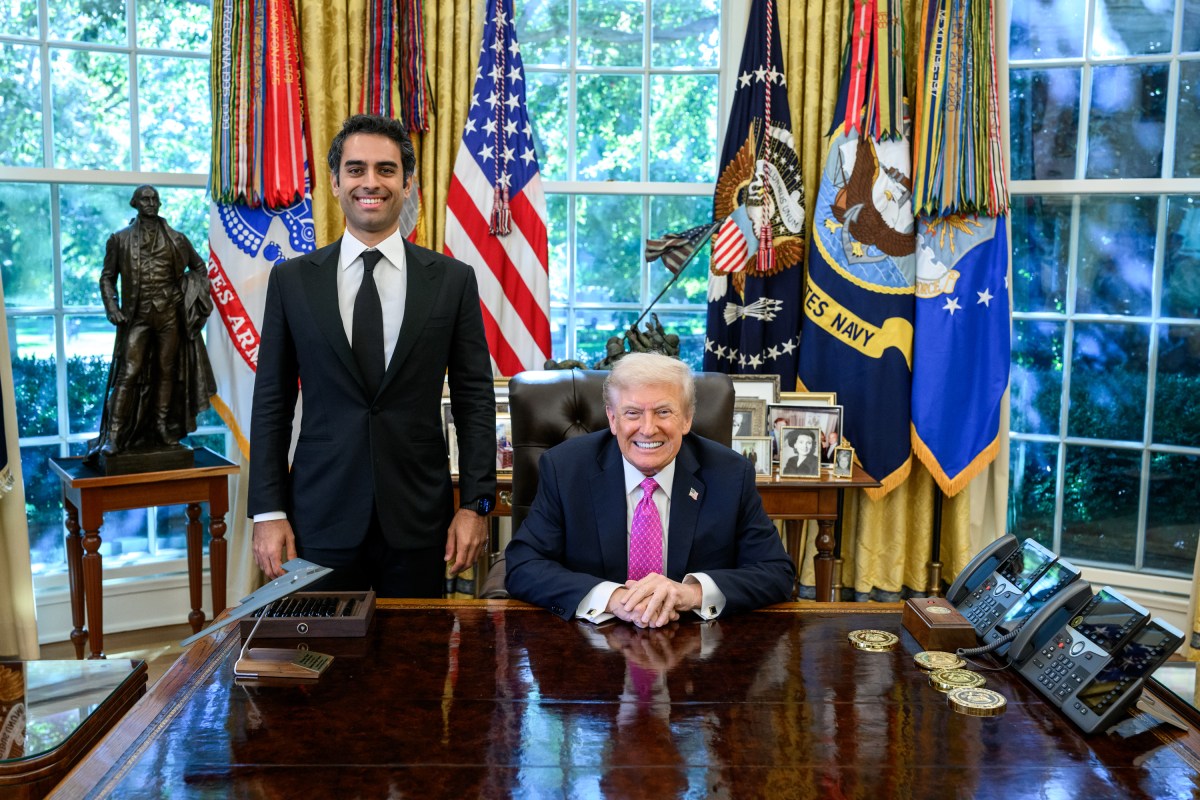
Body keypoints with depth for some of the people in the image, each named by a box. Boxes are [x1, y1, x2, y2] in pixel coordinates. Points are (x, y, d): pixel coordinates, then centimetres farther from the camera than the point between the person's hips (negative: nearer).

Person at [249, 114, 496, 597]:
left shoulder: (453, 280, 3)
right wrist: (268, 512, -1)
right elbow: (272, 402, 5)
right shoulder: (291, 280, 4)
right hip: (321, 518, 0)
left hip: (418, 519, 0)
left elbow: (474, 398, 3)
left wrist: (475, 503, -3)